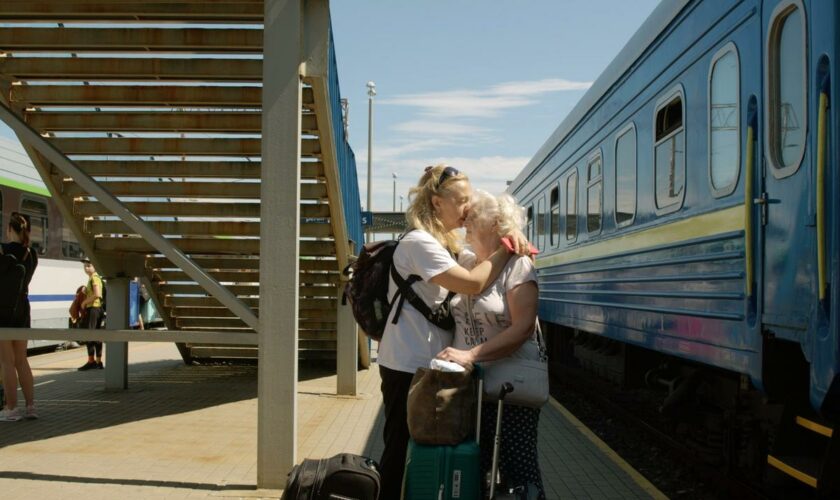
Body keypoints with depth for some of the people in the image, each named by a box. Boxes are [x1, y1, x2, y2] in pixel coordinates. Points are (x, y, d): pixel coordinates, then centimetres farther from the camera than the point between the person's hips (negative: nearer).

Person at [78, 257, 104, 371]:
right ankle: (98, 362, 15)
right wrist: (85, 291, 11)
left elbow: (97, 294, -23)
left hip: (94, 308, -10)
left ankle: (91, 361, -10)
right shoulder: (92, 278, 19)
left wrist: (84, 302, -14)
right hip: (96, 309, 10)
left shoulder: (94, 278, -12)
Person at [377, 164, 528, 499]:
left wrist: (512, 234, -3)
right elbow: (473, 283, -26)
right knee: (403, 449, 0)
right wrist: (506, 247, -14)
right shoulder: (420, 242, -18)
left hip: (427, 361, 10)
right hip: (409, 364, -10)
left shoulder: (446, 242, 15)